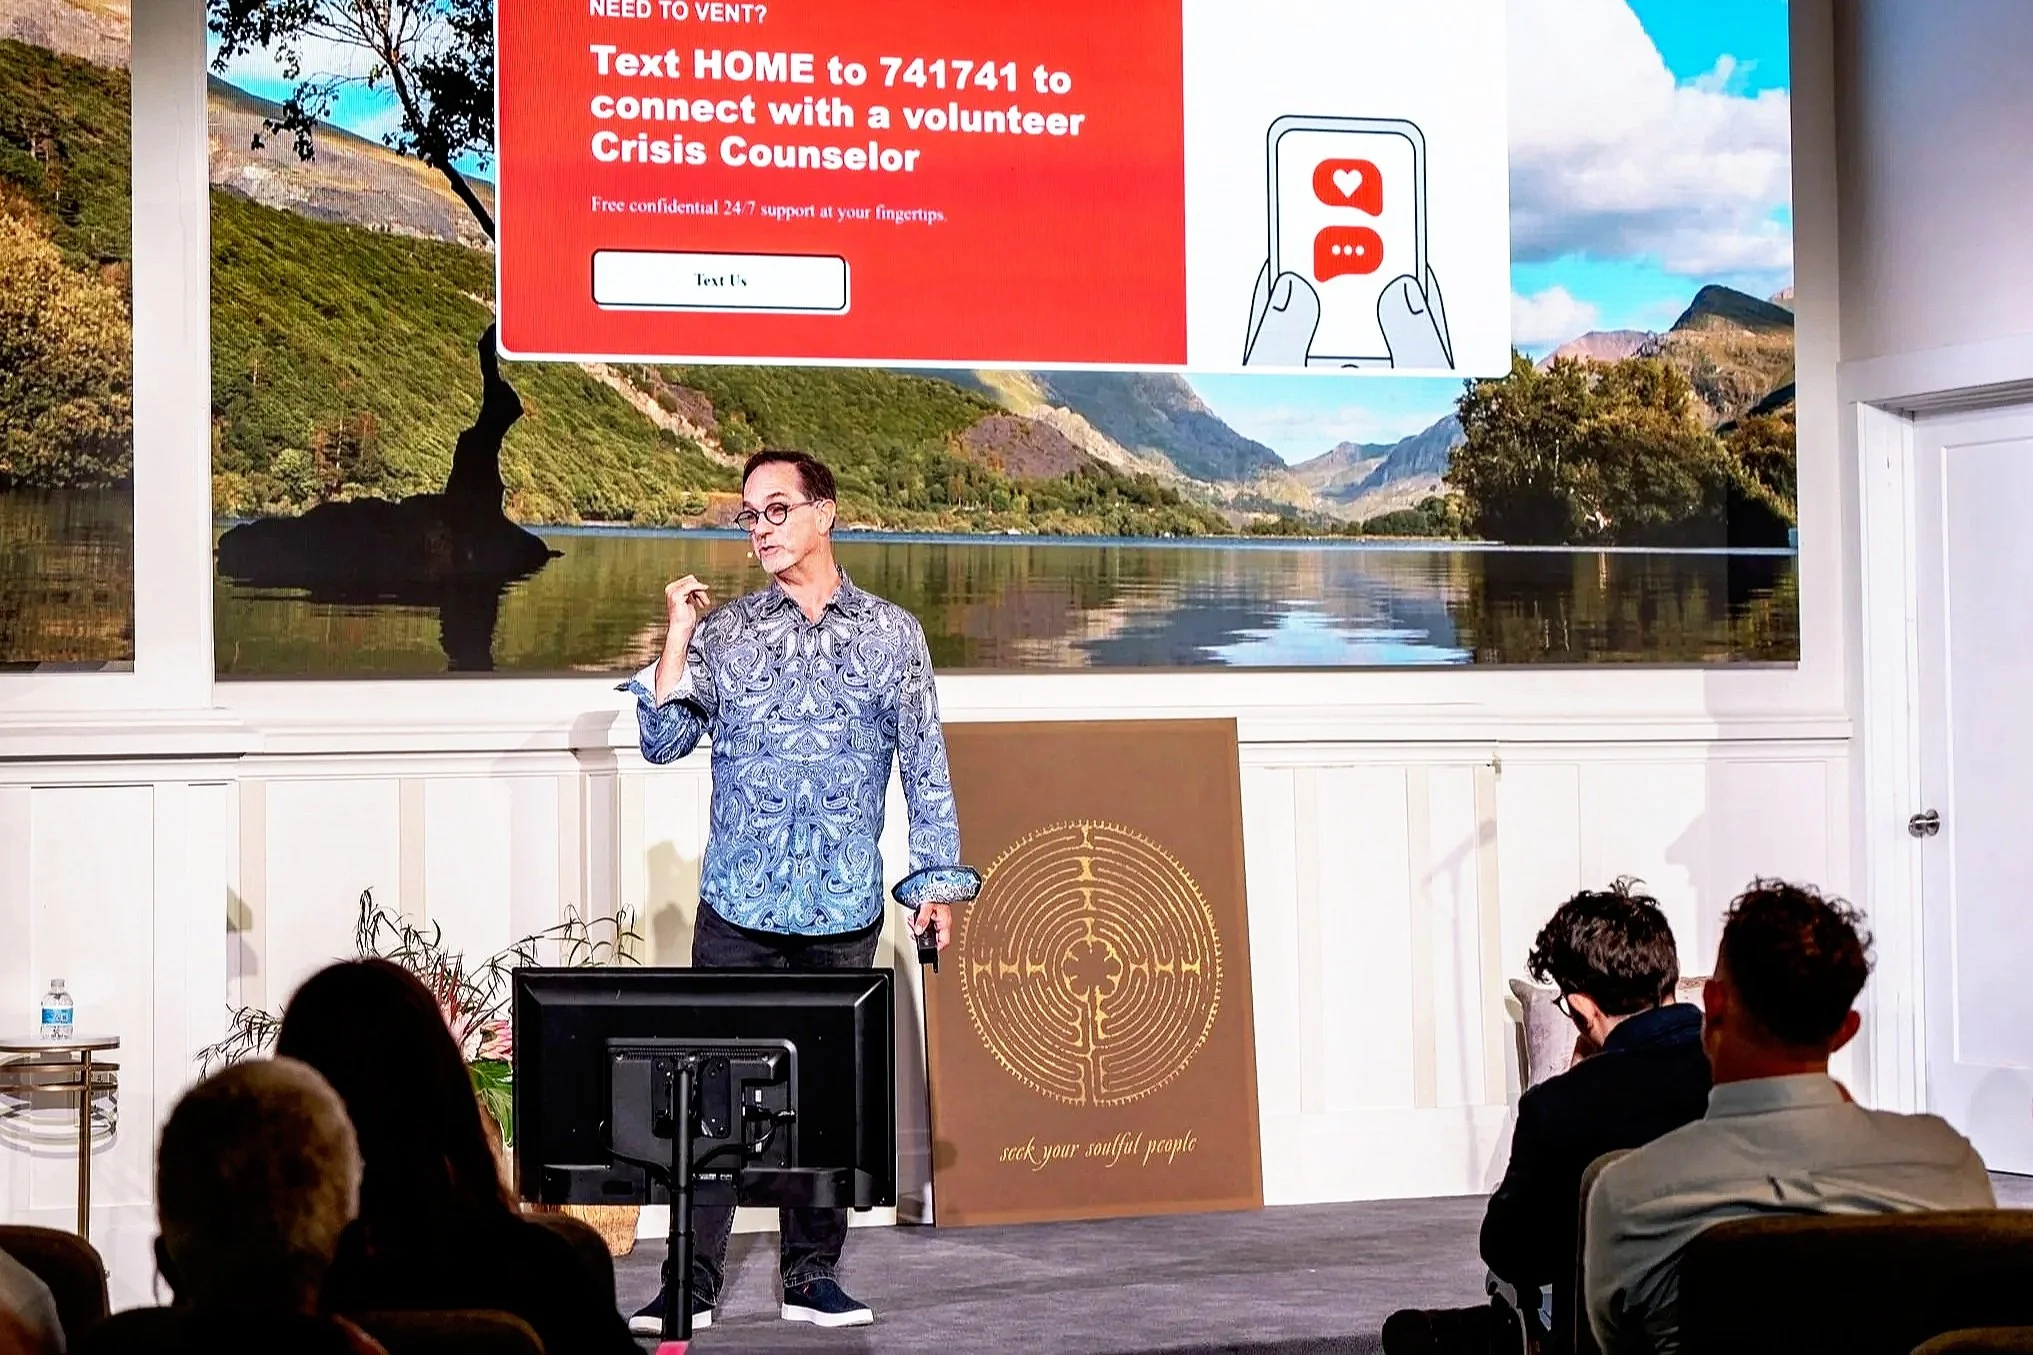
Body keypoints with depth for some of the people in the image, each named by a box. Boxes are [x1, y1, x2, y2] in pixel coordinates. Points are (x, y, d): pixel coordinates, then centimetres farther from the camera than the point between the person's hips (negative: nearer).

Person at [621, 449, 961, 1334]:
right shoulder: (722, 630, 7)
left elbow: (924, 765, 8)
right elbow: (663, 742, 3)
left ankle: (811, 1274, 15)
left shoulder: (891, 634, 6)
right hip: (737, 904, 0)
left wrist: (937, 878, 3)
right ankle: (693, 1281, 1)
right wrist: (677, 638, -5)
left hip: (844, 907, 0)